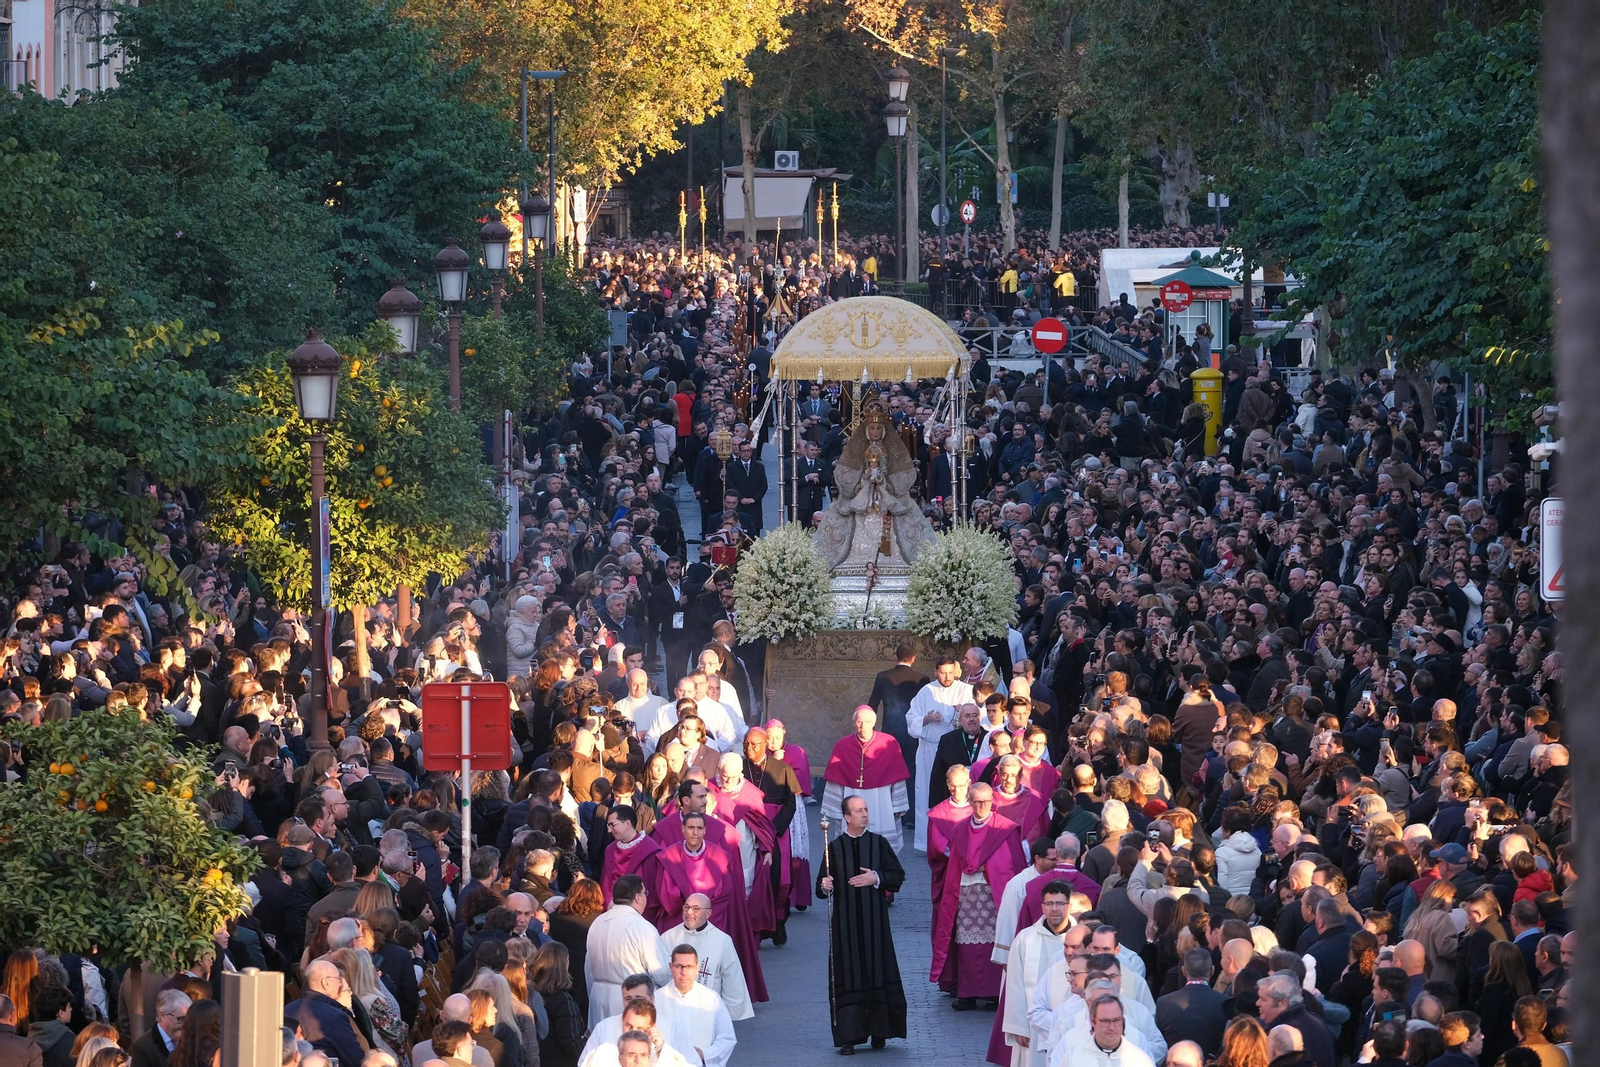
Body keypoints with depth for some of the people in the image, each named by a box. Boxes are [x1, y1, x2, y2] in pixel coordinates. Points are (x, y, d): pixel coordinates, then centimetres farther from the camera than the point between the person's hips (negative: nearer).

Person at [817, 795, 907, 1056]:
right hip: (846, 923, -1)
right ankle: (849, 1037, -2)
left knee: (877, 973, 1)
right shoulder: (835, 847, 2)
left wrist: (876, 878, -12)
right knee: (848, 978, -3)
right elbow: (822, 885, 0)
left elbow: (898, 876, 3)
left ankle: (878, 1032, 12)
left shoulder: (879, 843, 4)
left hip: (874, 921, 1)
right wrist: (824, 887, -21)